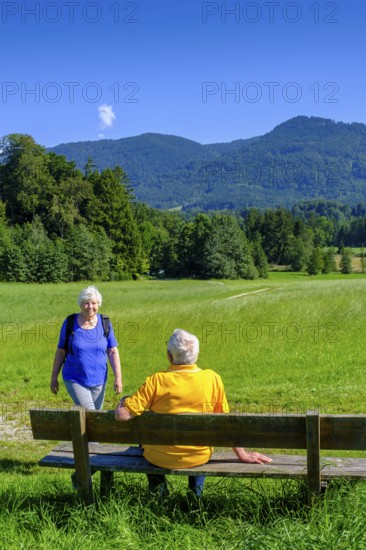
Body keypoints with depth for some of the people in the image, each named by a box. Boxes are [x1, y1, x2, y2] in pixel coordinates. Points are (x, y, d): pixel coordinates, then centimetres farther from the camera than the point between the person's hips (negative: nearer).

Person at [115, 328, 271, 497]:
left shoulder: (157, 381, -19)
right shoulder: (212, 378, -12)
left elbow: (122, 415, -20)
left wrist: (123, 401, 2)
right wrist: (242, 454, 8)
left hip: (160, 458, -2)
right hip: (199, 458, 2)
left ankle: (158, 492, 34)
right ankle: (196, 493, 36)